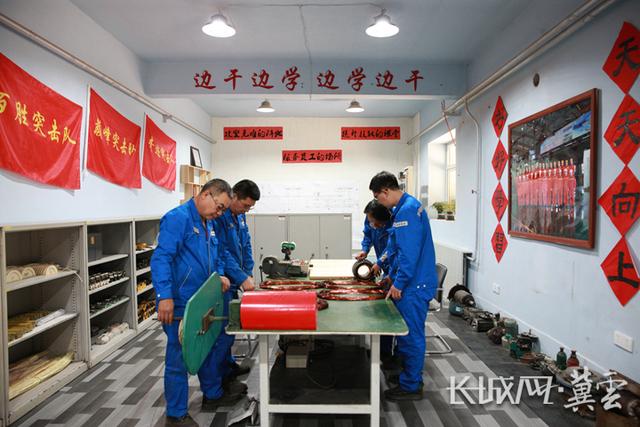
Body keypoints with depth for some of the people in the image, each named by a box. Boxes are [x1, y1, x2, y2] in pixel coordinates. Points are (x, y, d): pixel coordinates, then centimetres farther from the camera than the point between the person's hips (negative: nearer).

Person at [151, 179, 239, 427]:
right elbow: (161, 258, -25)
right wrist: (165, 296, -31)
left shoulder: (209, 224, 11)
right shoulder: (177, 218, -17)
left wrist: (220, 275, 2)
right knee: (179, 359, 5)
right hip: (179, 304, -9)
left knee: (209, 349, 22)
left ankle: (212, 394, 42)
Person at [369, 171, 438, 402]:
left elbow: (409, 253, -25)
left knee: (410, 335, 3)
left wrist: (398, 283, -18)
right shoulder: (408, 206, 13)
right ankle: (410, 376, 33)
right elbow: (396, 248, 20)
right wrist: (390, 274, 23)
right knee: (408, 333, 19)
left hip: (413, 286, -10)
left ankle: (411, 387, 17)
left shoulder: (407, 210, -20)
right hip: (413, 283, 10)